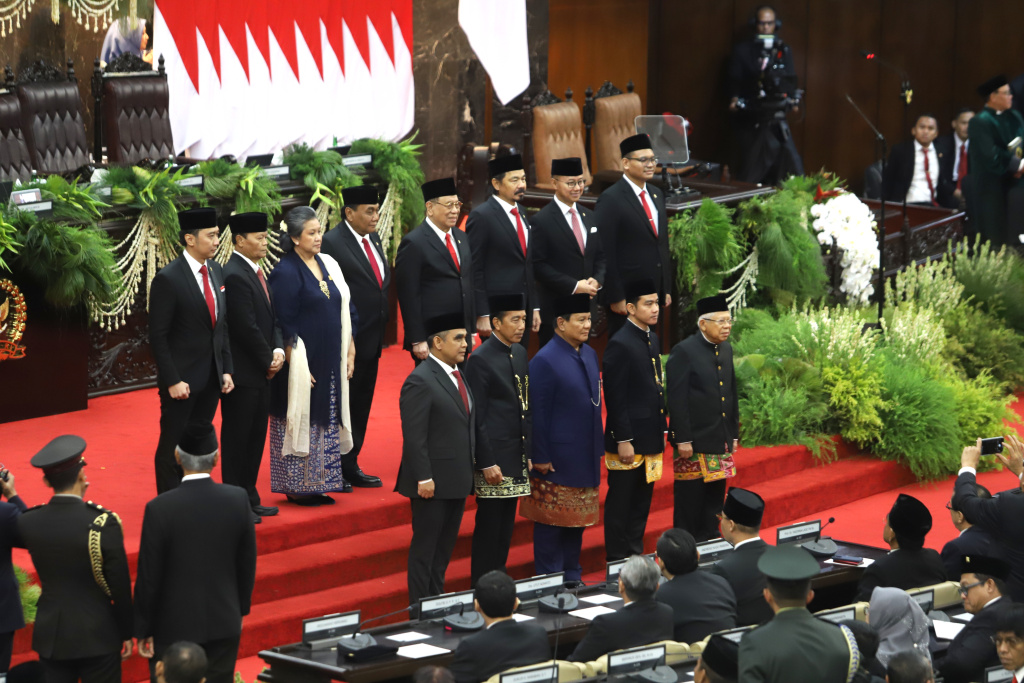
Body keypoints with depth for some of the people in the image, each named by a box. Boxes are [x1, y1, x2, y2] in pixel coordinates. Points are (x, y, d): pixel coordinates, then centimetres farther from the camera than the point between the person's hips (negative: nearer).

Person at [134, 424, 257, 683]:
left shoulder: (160, 509, -18)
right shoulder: (238, 499, -9)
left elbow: (149, 576, -13)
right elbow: (247, 564, 2)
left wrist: (143, 629, -1)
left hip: (174, 627, -3)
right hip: (224, 623, 3)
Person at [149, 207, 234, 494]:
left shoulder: (215, 270, 8)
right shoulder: (168, 279, -15)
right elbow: (158, 336, -14)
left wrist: (227, 370, 8)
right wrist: (172, 381, -17)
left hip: (211, 378, 7)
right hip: (182, 379, -7)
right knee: (173, 446, 3)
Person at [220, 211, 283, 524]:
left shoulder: (254, 272, 13)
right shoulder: (235, 276, -18)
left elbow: (270, 319, 16)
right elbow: (247, 328, -21)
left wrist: (278, 350, -1)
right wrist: (268, 361, -11)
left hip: (261, 372, 10)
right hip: (242, 373, -10)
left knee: (256, 438, 15)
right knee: (237, 439, -1)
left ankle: (249, 499, 24)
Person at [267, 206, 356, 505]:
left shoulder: (328, 265, 9)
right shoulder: (285, 272, -13)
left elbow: (344, 311, 14)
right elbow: (285, 324, -15)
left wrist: (349, 352, 10)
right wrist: (296, 365, -18)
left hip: (330, 362, 8)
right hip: (302, 361, -8)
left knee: (326, 423, 11)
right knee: (302, 421, -1)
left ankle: (320, 483, 18)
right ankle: (298, 488, 6)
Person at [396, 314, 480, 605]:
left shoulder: (458, 376, 12)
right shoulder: (420, 381, -16)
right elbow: (414, 436, -19)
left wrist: (475, 466, 14)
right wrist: (423, 478, -21)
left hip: (457, 480, 9)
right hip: (433, 482, -9)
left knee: (444, 548, 15)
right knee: (425, 547, 0)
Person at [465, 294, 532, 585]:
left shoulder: (520, 353, 11)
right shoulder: (480, 360, -13)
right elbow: (476, 418, -14)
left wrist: (530, 453, 13)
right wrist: (487, 463, -16)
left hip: (518, 458, 8)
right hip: (495, 458, -7)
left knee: (507, 525, 12)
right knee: (489, 525, -2)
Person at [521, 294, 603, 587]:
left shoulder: (589, 354, 9)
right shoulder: (544, 361, -16)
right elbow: (537, 414, -16)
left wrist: (598, 447, 14)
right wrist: (541, 458, -16)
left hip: (585, 459, 8)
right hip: (556, 461, -7)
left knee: (577, 519, 14)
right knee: (551, 521, 2)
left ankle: (572, 575, 23)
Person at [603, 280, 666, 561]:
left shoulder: (652, 339, 12)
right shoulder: (620, 344, -15)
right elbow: (615, 398, -17)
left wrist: (660, 431, 16)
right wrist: (623, 440, -18)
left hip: (650, 438, 8)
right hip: (629, 439, -8)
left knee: (642, 500, 14)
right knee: (620, 502, 1)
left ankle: (636, 554, 22)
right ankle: (617, 559, 8)